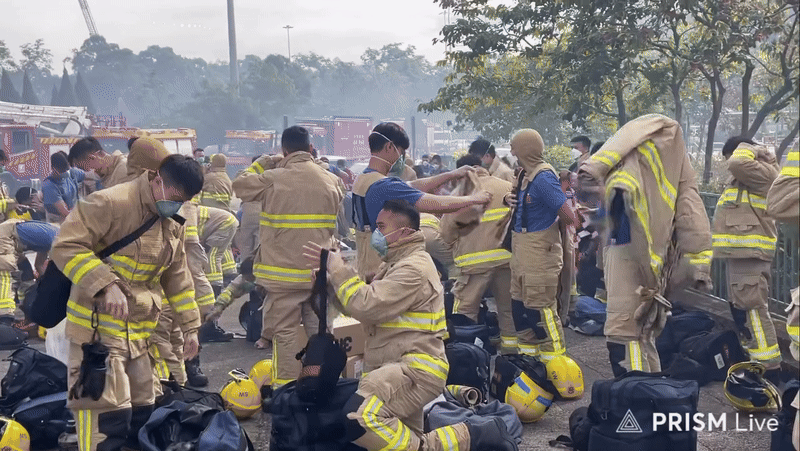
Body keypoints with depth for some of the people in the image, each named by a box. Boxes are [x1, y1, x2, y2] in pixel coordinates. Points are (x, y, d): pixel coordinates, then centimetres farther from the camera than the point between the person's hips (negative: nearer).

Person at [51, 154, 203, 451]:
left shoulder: (173, 224, 11)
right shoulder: (110, 203, -16)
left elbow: (177, 277, 19)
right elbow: (66, 247, -21)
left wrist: (190, 325, 16)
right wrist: (106, 284, -31)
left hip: (139, 331, 8)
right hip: (98, 326, -8)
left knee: (141, 410, 15)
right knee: (107, 413, -12)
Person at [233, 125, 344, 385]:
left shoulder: (273, 179, -12)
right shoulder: (331, 180, 1)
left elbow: (240, 185, 7)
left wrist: (262, 164, 16)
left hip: (284, 271, -4)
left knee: (285, 330, 4)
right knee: (319, 328, 14)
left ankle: (286, 386, 6)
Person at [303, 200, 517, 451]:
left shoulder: (414, 268, -14)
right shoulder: (397, 264, 20)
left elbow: (367, 306, -22)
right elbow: (356, 307, 18)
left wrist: (338, 268, -12)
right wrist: (330, 274, 4)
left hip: (415, 369, -11)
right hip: (400, 369, 11)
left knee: (358, 419, -32)